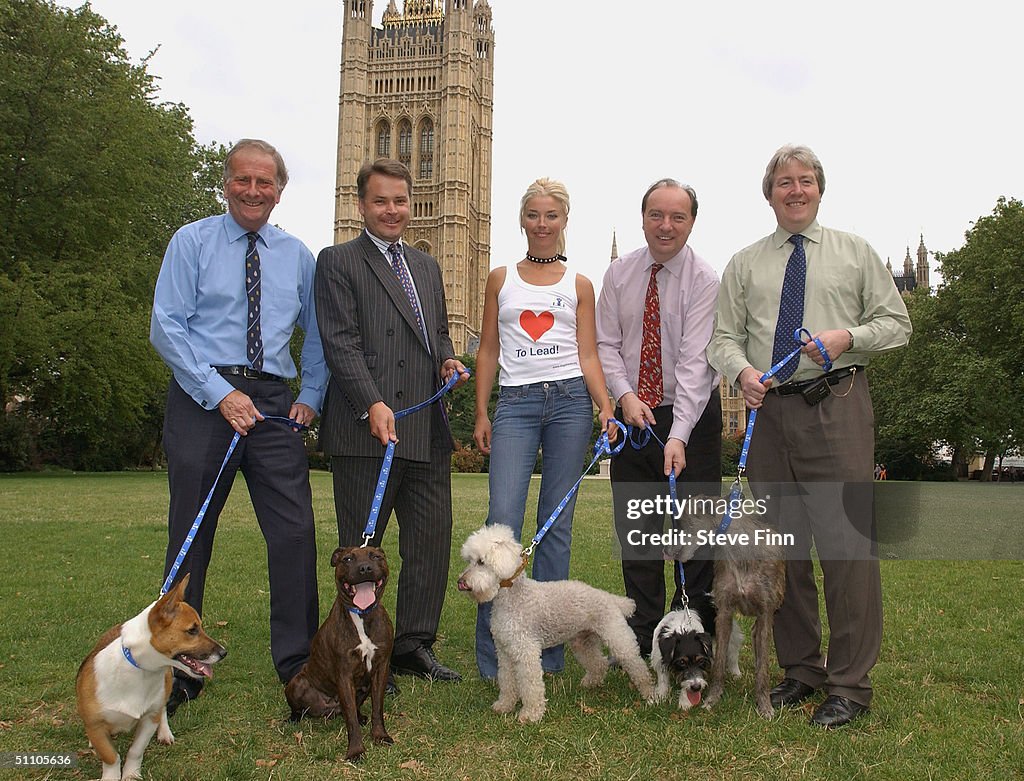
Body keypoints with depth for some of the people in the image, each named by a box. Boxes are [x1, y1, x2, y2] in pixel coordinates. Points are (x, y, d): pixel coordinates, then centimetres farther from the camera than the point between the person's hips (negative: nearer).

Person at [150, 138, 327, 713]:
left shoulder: (298, 255, 13)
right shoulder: (192, 242, 4)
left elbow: (317, 335, 20)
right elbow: (167, 327, -5)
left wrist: (311, 396, 6)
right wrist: (221, 393, -13)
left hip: (272, 401, 3)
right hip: (203, 397, -2)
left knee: (295, 531, -5)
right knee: (191, 534, 3)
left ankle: (299, 666, 5)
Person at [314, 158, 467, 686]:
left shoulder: (427, 266, 21)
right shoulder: (338, 262, 0)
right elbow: (340, 342, -9)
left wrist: (447, 358, 5)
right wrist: (373, 405, -21)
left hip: (428, 429, 7)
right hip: (367, 428, -6)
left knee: (432, 541, 8)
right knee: (361, 546, 2)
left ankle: (413, 646, 20)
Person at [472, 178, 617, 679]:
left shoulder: (579, 285, 13)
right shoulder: (501, 279, 14)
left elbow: (588, 355, 7)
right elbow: (488, 350, 12)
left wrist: (605, 406, -8)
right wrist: (481, 414, 4)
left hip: (570, 400, 0)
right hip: (515, 402, 0)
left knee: (557, 524, 1)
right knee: (503, 520, -13)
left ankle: (547, 648, 10)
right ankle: (492, 651, -4)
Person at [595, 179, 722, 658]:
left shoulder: (704, 281, -11)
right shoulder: (619, 274, 2)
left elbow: (696, 361, -20)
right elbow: (606, 344, 2)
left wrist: (679, 436, -28)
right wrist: (625, 394, -17)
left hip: (691, 416, -3)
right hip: (634, 414, 4)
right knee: (634, 532, 8)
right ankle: (642, 644, 18)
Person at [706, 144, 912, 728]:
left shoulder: (855, 252, 12)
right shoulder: (745, 264, 15)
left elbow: (896, 322, 10)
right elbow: (725, 336, 11)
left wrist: (849, 337, -9)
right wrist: (742, 371, -10)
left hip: (836, 403, -2)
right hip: (768, 410, 3)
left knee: (846, 541, -9)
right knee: (784, 544, 7)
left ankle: (850, 685, 1)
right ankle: (801, 669, 20)